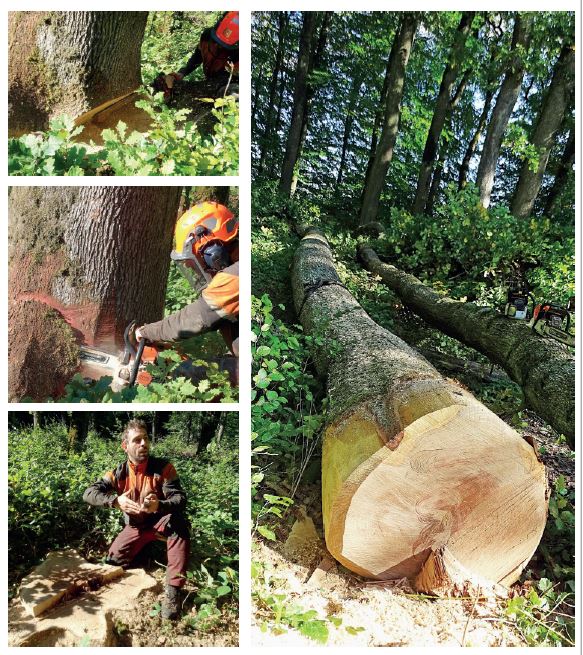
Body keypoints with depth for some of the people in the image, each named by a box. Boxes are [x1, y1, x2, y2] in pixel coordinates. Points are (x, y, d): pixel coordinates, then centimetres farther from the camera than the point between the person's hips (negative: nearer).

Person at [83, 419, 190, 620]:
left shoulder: (163, 467, -17)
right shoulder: (119, 473, -8)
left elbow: (180, 499, -23)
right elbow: (89, 493, -17)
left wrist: (159, 506, -46)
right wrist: (116, 501, -36)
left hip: (160, 521, -3)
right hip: (135, 526, 4)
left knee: (177, 521, -36)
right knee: (114, 560, -13)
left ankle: (173, 590, -34)